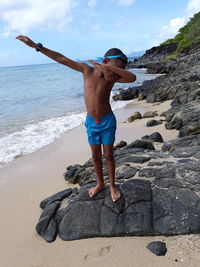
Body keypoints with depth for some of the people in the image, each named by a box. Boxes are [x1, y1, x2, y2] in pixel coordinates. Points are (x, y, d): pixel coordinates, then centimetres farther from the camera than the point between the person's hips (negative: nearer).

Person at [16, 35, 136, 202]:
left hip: (107, 121, -1)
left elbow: (133, 78, -30)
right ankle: (100, 183, 35)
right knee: (95, 156, 14)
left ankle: (112, 185, 29)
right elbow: (61, 59, -8)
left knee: (108, 155, 8)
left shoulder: (113, 78, -11)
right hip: (91, 122, 2)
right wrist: (36, 46, -7)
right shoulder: (87, 70, -10)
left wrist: (110, 68, -37)